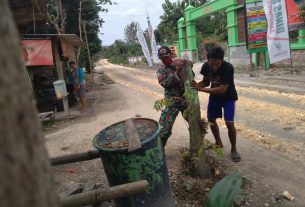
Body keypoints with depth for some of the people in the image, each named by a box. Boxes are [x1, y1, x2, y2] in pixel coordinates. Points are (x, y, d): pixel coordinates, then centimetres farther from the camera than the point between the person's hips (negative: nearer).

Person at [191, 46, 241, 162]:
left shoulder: (228, 68, -33)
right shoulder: (206, 66, -17)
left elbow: (222, 89, -35)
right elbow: (206, 82, -4)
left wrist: (201, 89, -37)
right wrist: (196, 85, -25)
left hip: (228, 97, -5)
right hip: (214, 96, 5)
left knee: (229, 123, -14)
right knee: (211, 120, 11)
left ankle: (233, 149, 10)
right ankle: (218, 143, 35)